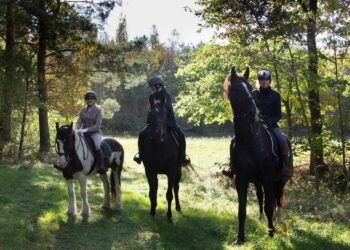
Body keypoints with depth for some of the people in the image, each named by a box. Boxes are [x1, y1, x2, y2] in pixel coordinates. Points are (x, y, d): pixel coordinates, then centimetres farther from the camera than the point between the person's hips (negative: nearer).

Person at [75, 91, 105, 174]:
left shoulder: (98, 110, -2)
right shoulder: (82, 111, 13)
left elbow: (97, 125, -12)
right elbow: (79, 122, 6)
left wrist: (86, 130, -24)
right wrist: (76, 130, -18)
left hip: (95, 133, -5)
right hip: (84, 133, 5)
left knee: (97, 146, -34)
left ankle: (101, 167, -32)